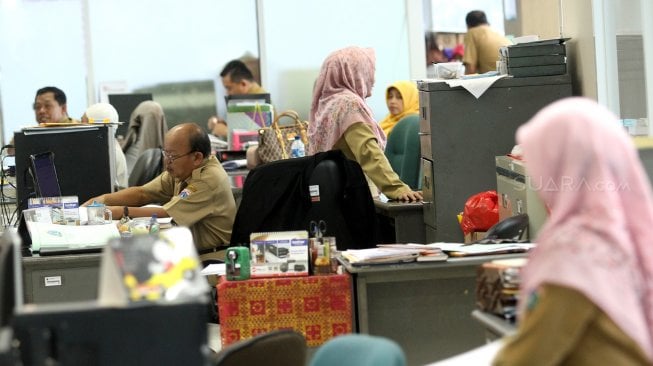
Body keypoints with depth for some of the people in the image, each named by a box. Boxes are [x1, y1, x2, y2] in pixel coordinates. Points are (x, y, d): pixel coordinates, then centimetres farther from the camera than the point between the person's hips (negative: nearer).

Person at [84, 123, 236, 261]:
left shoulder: (209, 180, -21)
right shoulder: (181, 170, 6)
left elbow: (166, 214, -23)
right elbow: (142, 193, 9)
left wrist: (123, 211, -16)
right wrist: (104, 199, -6)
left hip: (213, 260, -8)